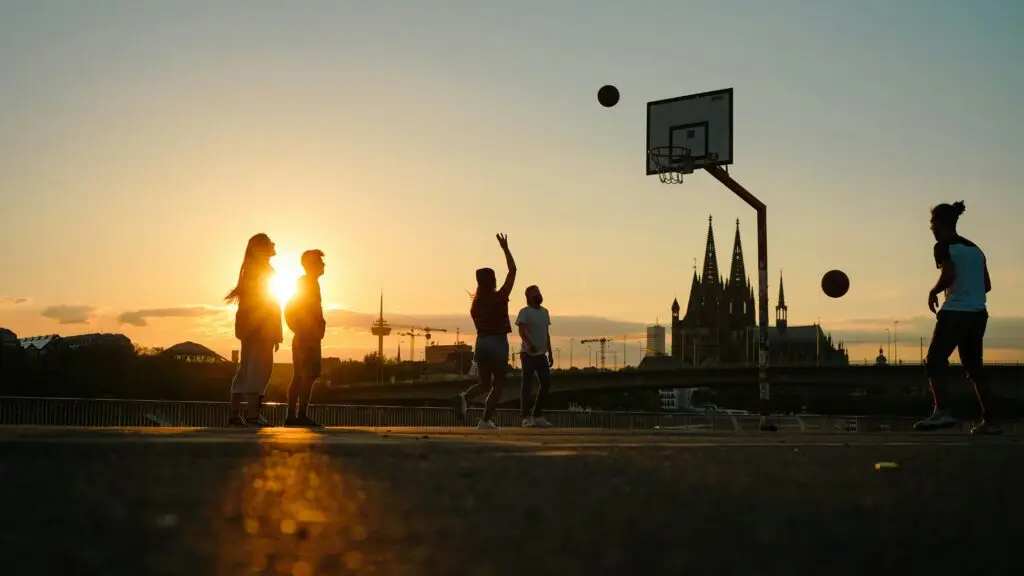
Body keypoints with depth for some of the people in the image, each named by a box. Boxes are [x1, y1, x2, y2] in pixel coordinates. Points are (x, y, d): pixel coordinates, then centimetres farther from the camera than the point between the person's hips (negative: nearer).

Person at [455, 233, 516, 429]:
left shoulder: (476, 302, 5)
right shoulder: (500, 297, -9)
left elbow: (478, 323, 13)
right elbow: (512, 270, -4)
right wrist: (505, 248, 1)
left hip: (481, 341, 5)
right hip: (498, 342, -5)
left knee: (484, 383, 13)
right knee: (498, 385, 5)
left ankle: (465, 397, -19)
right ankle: (486, 420, -3)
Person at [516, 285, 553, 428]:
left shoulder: (544, 311, 15)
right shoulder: (525, 312, -7)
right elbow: (522, 331, -21)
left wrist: (550, 353, 16)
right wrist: (529, 344, -39)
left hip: (541, 354, 7)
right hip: (528, 353, -7)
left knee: (546, 383, 4)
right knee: (527, 385, -3)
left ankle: (537, 415, 15)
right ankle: (526, 418, 1)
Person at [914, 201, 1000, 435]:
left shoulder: (944, 246, -5)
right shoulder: (975, 248, 17)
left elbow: (949, 275, -20)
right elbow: (987, 285, 16)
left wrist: (934, 292, -5)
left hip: (955, 312, -8)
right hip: (978, 313, 8)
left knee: (935, 361, -7)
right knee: (974, 367, 14)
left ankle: (943, 411, -21)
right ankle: (990, 420, 10)